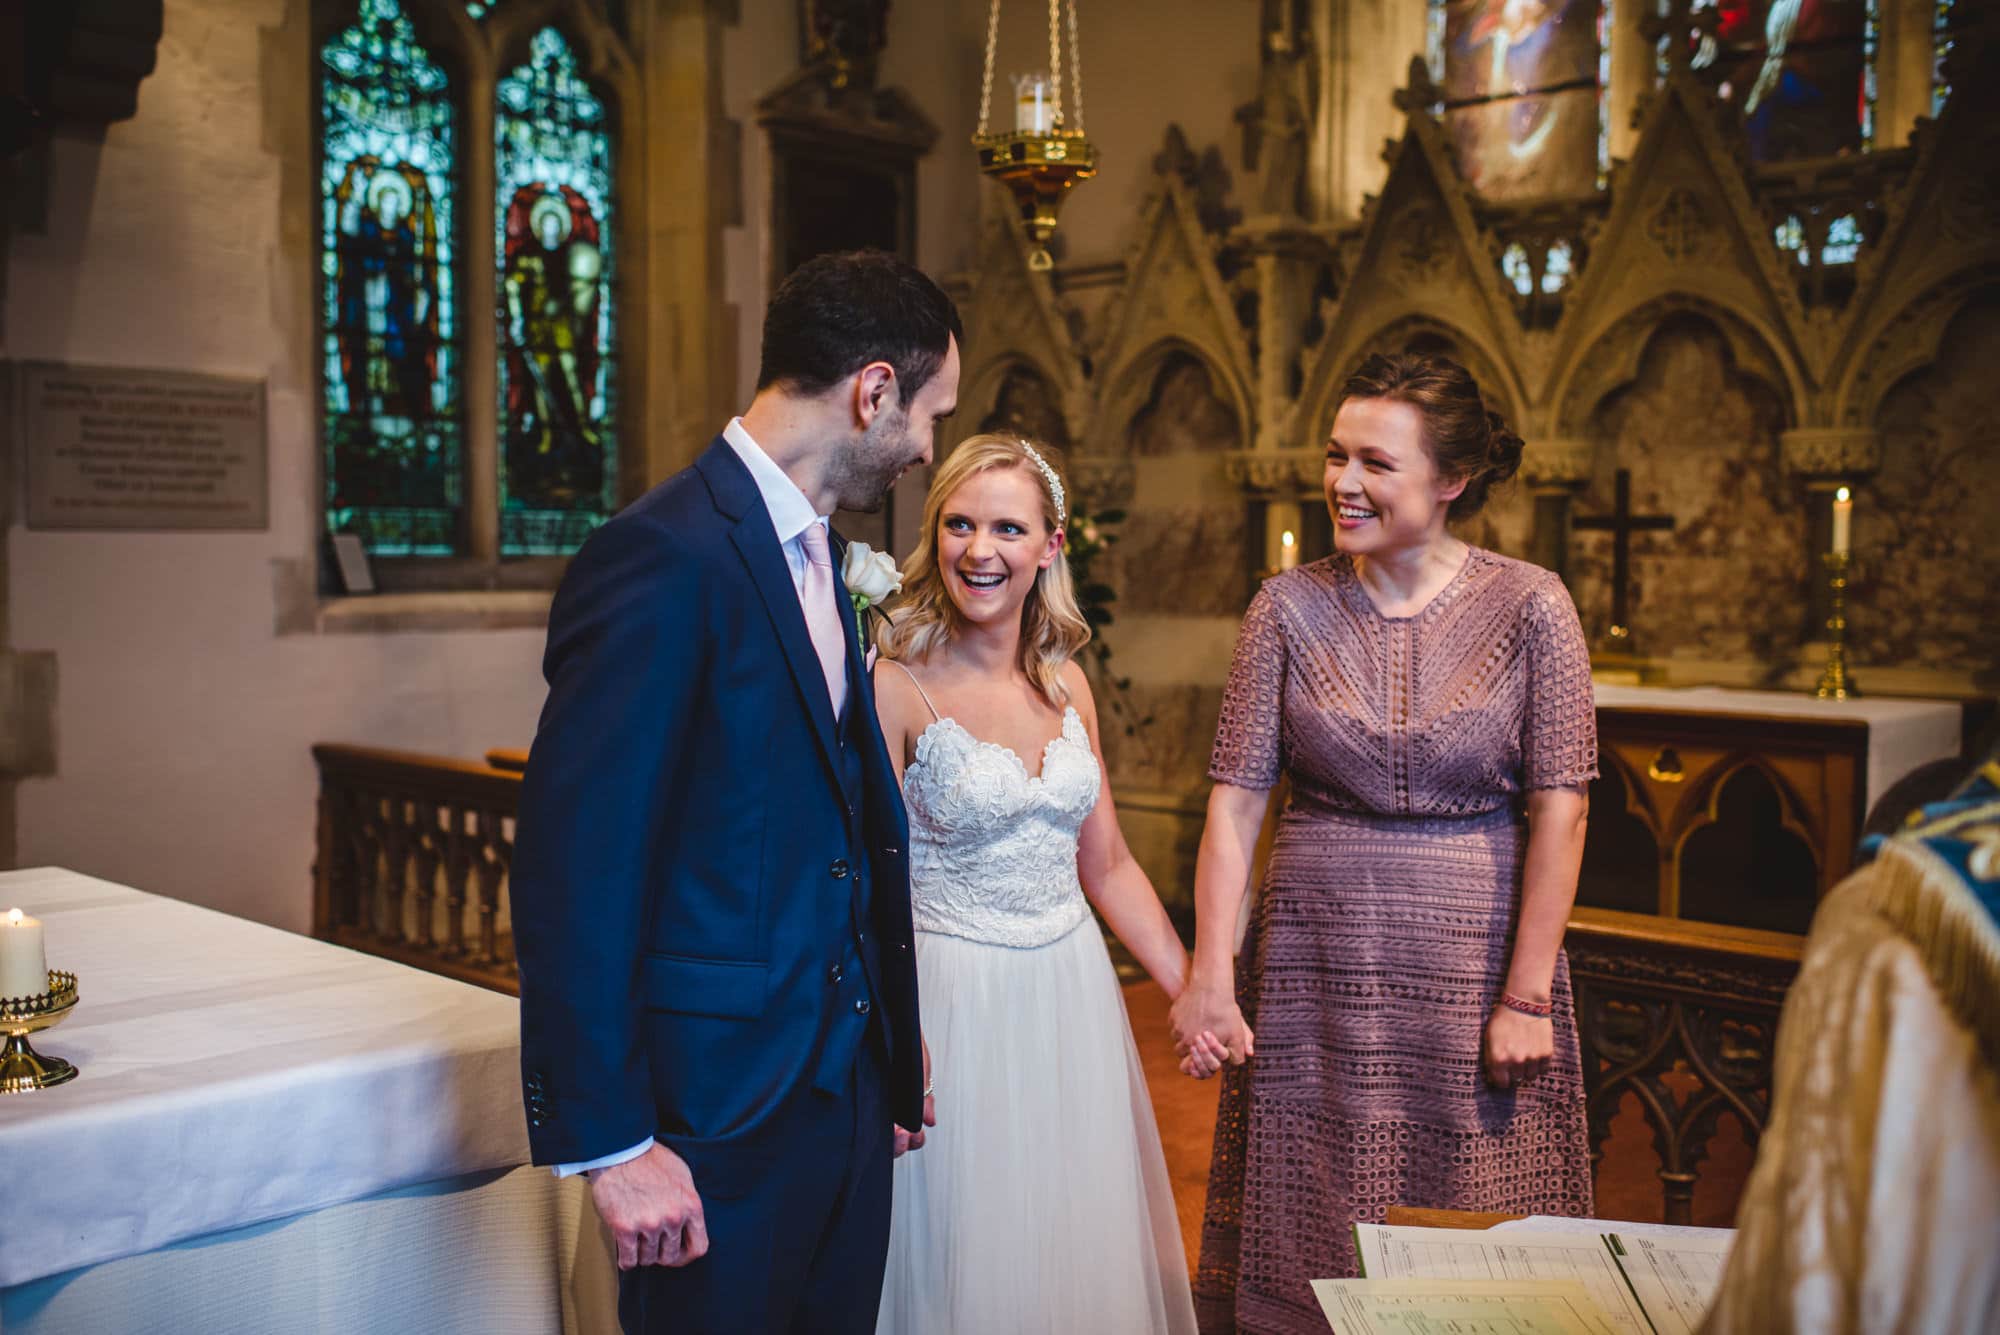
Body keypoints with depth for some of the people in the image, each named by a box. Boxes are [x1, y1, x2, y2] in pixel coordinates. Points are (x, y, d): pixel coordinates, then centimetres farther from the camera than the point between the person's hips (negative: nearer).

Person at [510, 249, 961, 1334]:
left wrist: (890, 1061, 15)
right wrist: (611, 1142, -19)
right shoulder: (666, 555, -19)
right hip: (719, 1112, -8)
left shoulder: (817, 555, 11)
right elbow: (570, 867, -21)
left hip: (847, 1090, 9)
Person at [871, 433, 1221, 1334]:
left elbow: (1107, 868, 11)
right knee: (966, 1261, 8)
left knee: (1081, 1251, 17)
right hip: (955, 1006, -5)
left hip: (1073, 995, 6)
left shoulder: (1066, 683, 5)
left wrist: (1193, 992, 7)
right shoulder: (898, 687, -12)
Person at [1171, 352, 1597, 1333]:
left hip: (1471, 954, -1)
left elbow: (1559, 809, -6)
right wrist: (1209, 977, -11)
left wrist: (1527, 998, -9)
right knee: (1308, 1232, 12)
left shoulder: (1528, 606, -5)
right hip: (1313, 960, 2)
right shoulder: (1289, 607, -1)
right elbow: (1235, 799, -5)